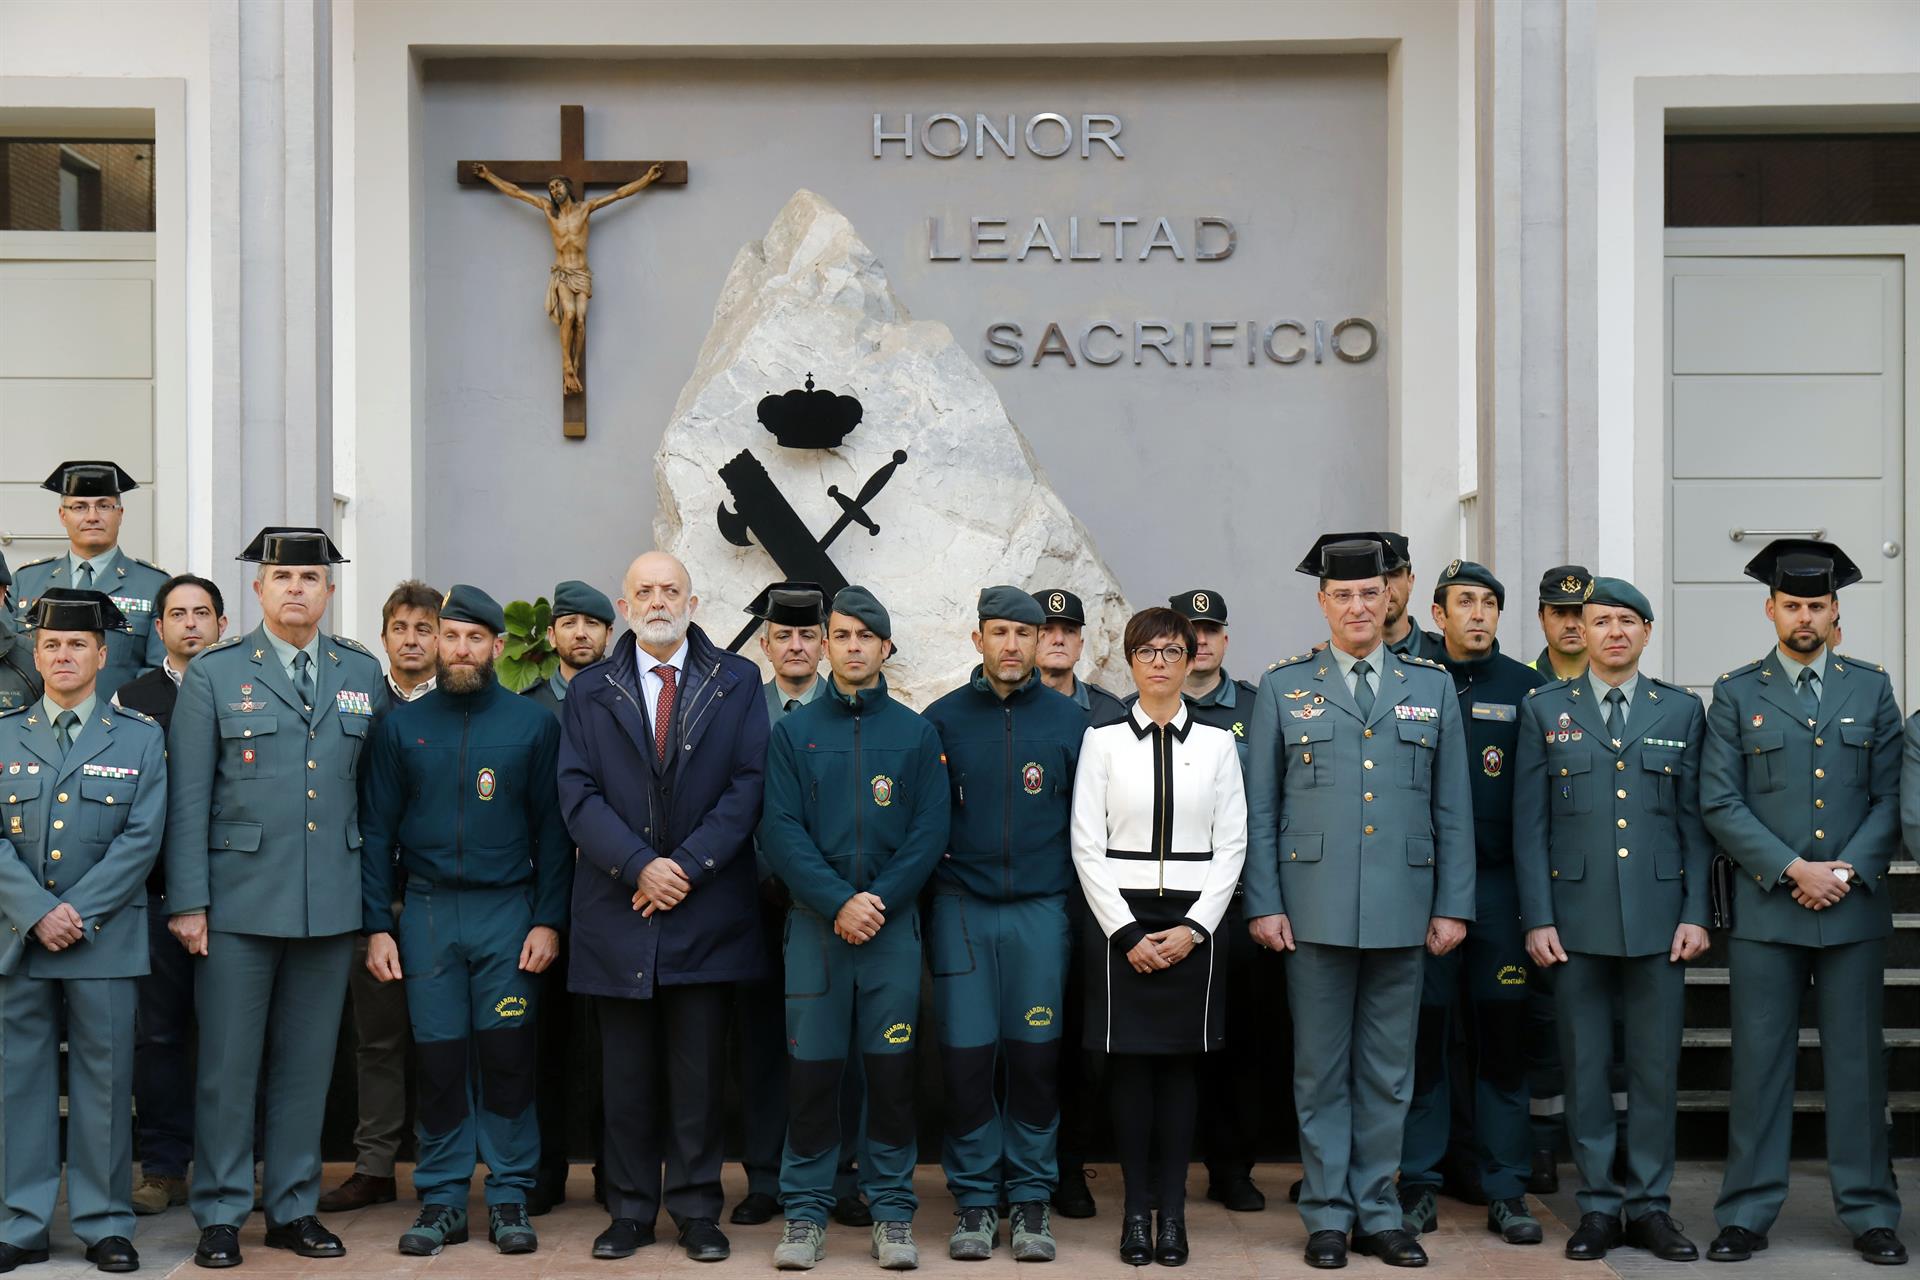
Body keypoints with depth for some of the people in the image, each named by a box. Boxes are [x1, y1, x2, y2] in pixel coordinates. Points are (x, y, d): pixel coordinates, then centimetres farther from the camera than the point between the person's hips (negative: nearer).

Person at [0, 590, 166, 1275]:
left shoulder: (141, 739, 5)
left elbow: (140, 840, -3)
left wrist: (78, 913, -12)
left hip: (106, 937, -1)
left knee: (104, 1081, 2)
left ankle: (105, 1224, 12)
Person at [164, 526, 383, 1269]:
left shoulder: (363, 673, 9)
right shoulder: (213, 673, 1)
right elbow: (187, 797, -1)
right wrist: (187, 900, -7)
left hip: (332, 901, 3)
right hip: (238, 900, -2)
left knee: (307, 1063, 10)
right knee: (228, 1064, 3)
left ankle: (294, 1208, 21)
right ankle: (219, 1214, 15)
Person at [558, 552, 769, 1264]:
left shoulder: (737, 682, 6)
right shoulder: (589, 692, 9)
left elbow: (747, 786, -2)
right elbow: (578, 795, 1)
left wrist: (688, 866, -11)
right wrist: (640, 866, -12)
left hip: (707, 909, -1)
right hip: (618, 910, 1)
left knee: (699, 1069, 4)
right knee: (627, 1072, 7)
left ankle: (696, 1211, 14)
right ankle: (630, 1211, 17)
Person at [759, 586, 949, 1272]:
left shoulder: (916, 733, 7)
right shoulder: (793, 731, 6)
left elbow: (930, 831, 1)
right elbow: (780, 830, -2)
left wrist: (881, 900, -11)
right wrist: (839, 902, -13)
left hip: (892, 924, 0)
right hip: (815, 922, 0)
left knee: (893, 1071, 3)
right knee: (811, 1070, 2)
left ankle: (892, 1213, 13)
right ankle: (805, 1213, 12)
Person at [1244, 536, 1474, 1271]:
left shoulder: (1432, 687, 9)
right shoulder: (1283, 688, 5)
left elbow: (1453, 809, 8)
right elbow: (1260, 809, 3)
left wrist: (1453, 905, 2)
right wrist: (1263, 904, -3)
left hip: (1403, 910, 2)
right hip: (1315, 908, -1)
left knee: (1388, 1072, 8)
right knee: (1321, 1070, 6)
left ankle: (1378, 1212, 20)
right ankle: (1327, 1215, 16)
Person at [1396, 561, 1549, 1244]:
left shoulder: (1525, 687, 7)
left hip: (1501, 881, 1)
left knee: (1503, 1035, 4)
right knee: (1423, 1034, 3)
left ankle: (1505, 1193, 13)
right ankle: (1420, 1187, 13)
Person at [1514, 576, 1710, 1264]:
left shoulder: (1682, 710, 8)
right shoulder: (1545, 709, 5)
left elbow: (1695, 821, 7)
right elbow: (1530, 824, 2)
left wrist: (1696, 914, -1)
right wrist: (1538, 918, -4)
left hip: (1659, 917, 1)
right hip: (1577, 917, -1)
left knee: (1656, 1067, 5)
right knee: (1586, 1067, 5)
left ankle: (1649, 1205, 17)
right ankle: (1597, 1207, 15)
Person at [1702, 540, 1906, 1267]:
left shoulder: (1871, 688, 11)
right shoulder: (1736, 694, 5)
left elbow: (1890, 798, 6)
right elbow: (1720, 804, -2)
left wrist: (1849, 871, -8)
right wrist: (1793, 871, -11)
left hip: (1855, 907, 2)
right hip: (1765, 908, -1)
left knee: (1857, 1060, 6)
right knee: (1760, 1062, 2)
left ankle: (1869, 1214, 16)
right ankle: (1747, 1214, 9)